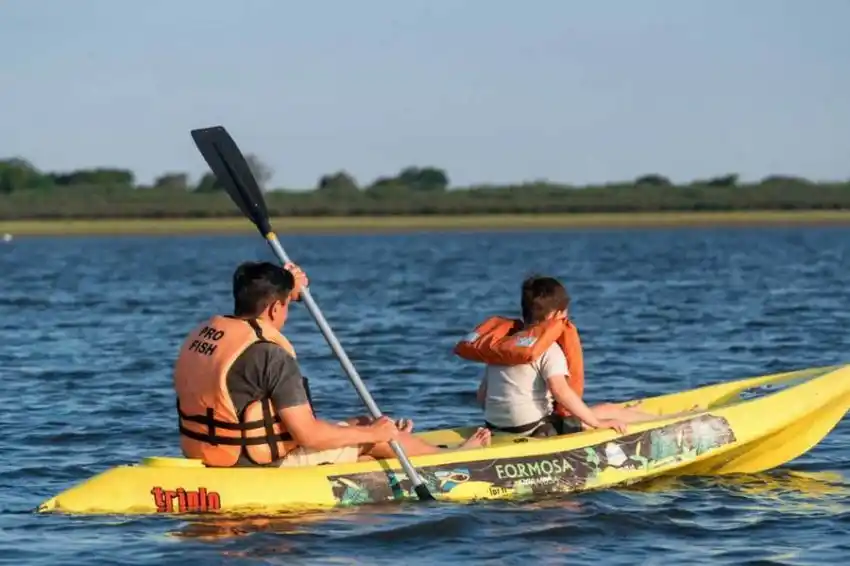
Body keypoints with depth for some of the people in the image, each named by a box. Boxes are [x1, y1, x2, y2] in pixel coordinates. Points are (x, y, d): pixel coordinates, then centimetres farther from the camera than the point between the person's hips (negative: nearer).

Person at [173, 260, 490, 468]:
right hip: (263, 466, -9)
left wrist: (286, 290, 27)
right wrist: (372, 433, -6)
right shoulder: (271, 356, -23)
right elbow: (308, 434, -20)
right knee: (374, 438, 9)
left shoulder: (205, 332, 3)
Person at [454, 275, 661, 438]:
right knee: (609, 411, 8)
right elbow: (560, 390, -24)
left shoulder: (499, 343, 10)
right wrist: (597, 423, -18)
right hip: (536, 432, -8)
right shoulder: (549, 348, -11)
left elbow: (481, 396, 11)